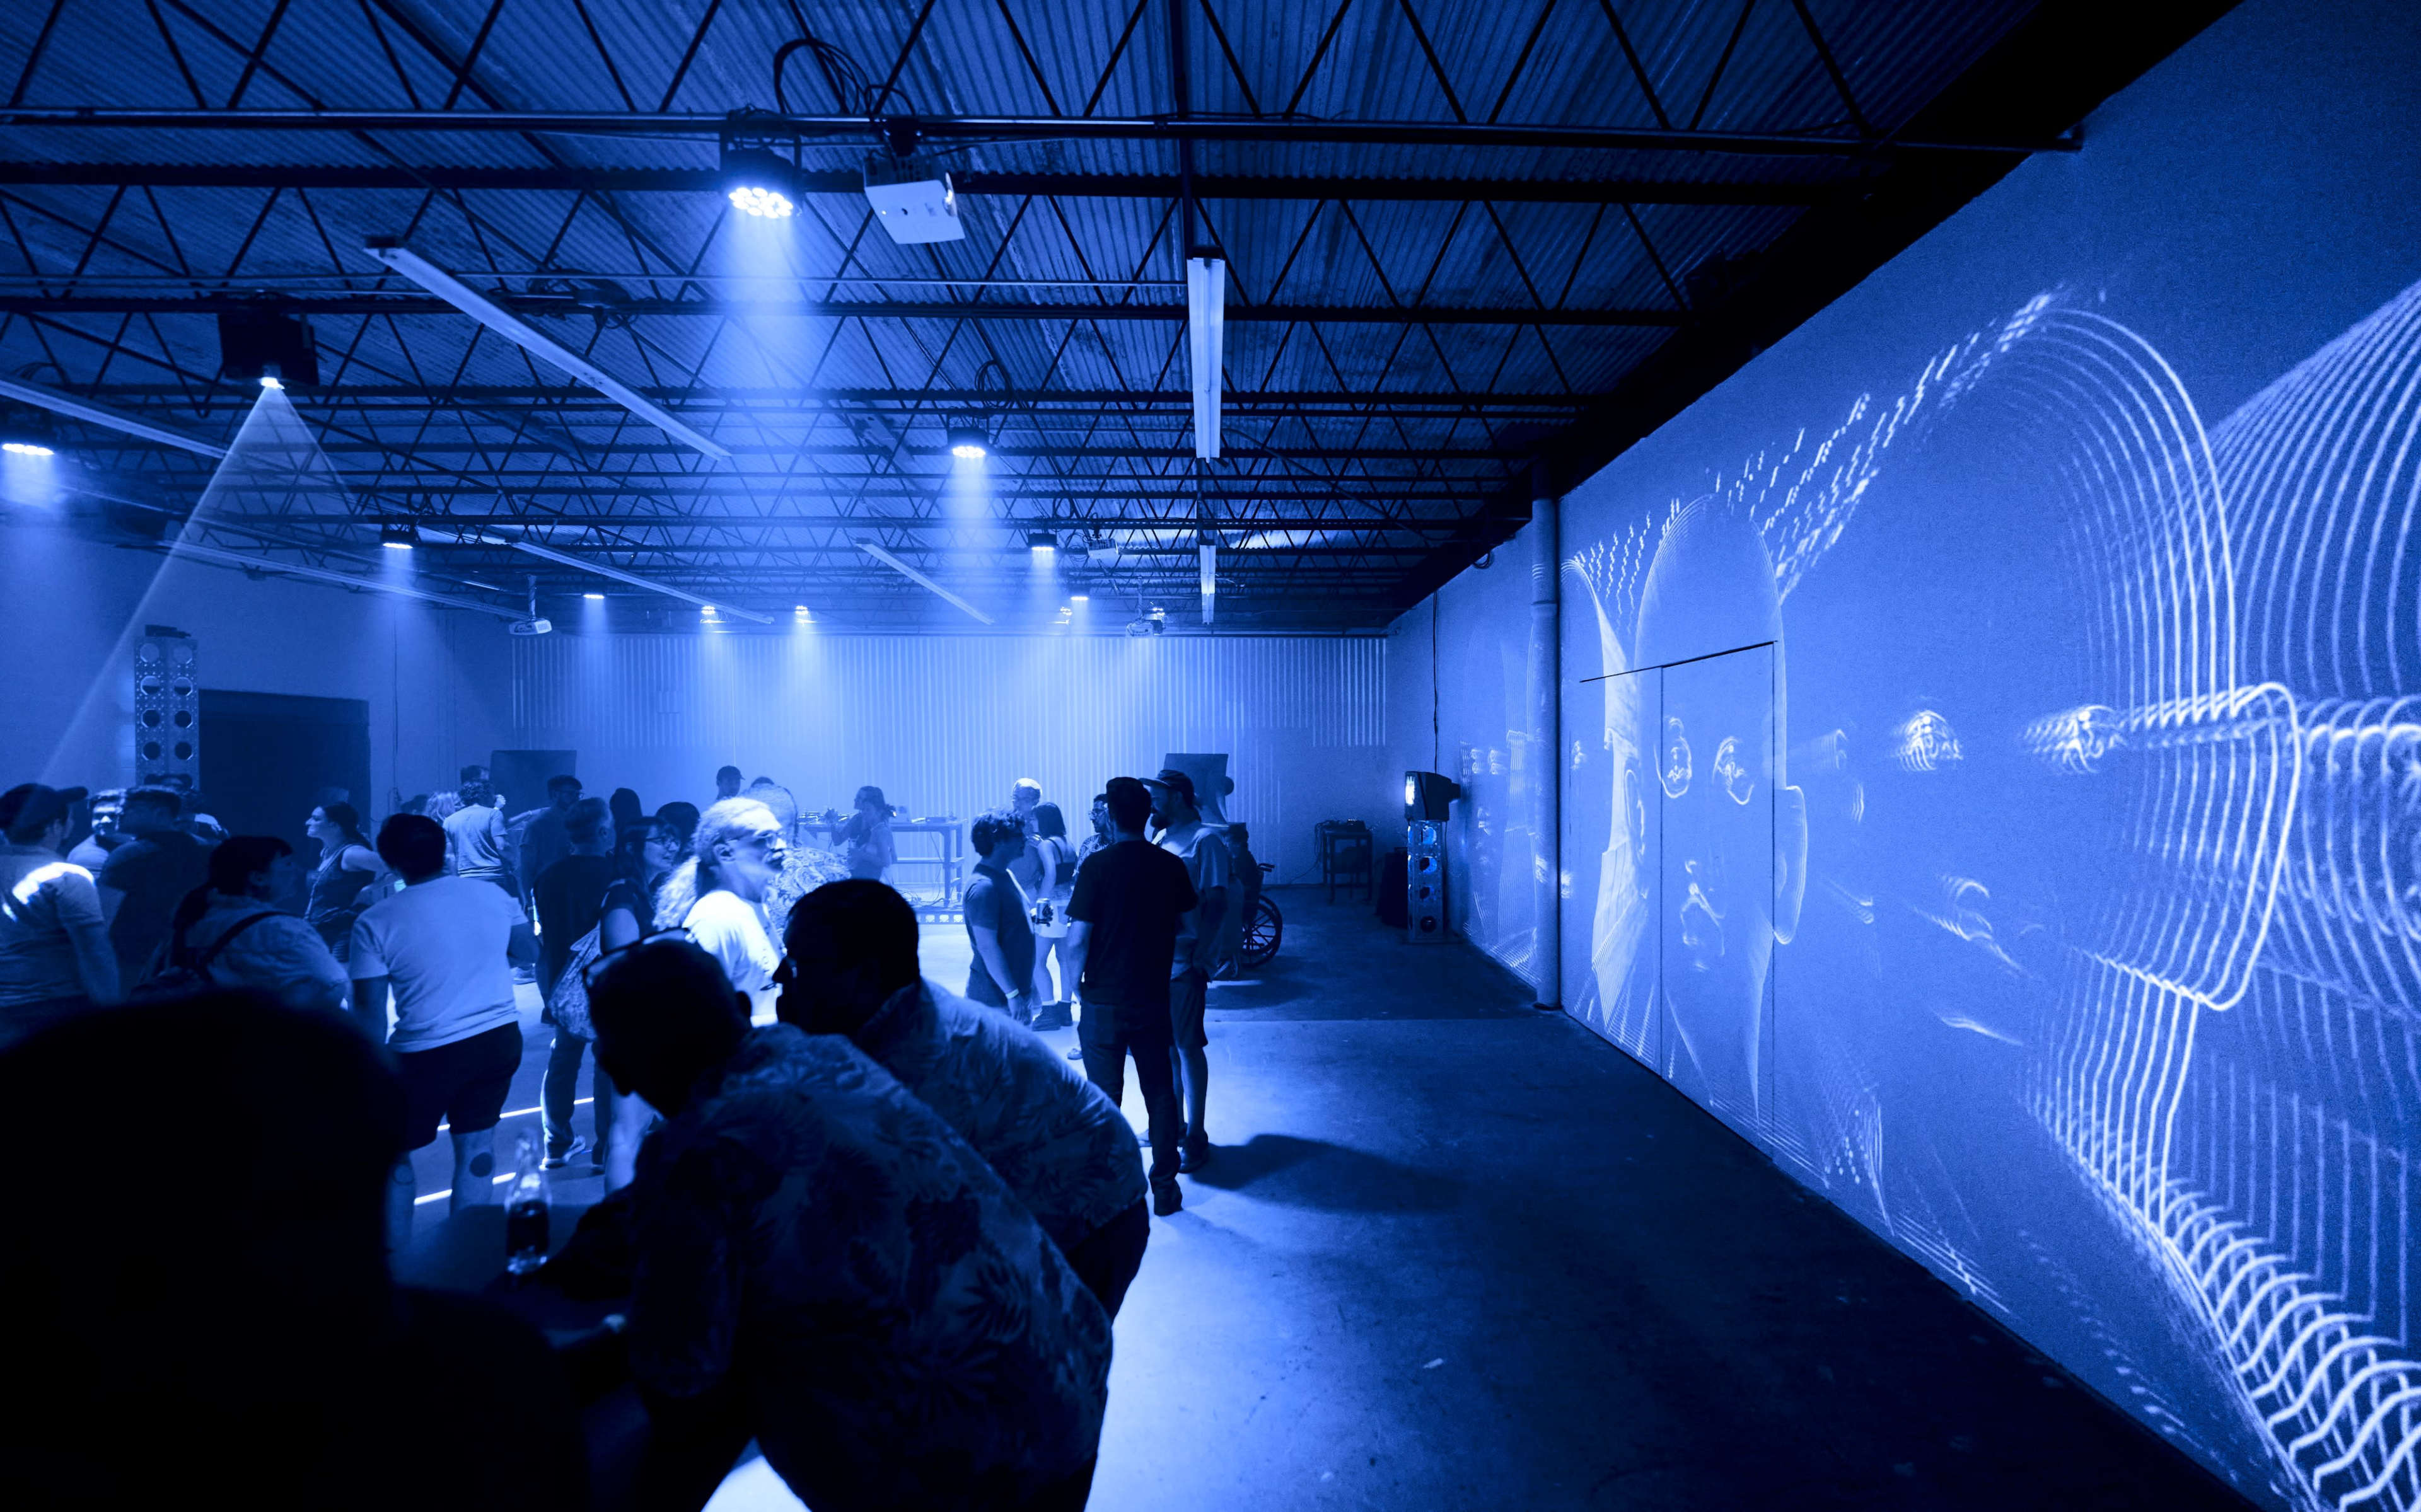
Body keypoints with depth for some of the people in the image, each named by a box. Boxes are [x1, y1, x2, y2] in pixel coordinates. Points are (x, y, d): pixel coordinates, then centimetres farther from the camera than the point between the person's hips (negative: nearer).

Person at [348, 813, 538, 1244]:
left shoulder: (375, 922, -10)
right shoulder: (493, 894, -3)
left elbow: (369, 1010, -8)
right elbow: (529, 953, 10)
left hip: (427, 1053, -3)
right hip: (500, 1038, 3)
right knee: (476, 1146, 15)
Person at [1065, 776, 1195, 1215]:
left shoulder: (1098, 865, -15)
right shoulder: (1170, 865, -4)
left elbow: (1078, 940, -17)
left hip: (1104, 1002, -3)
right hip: (1154, 999, 3)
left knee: (1104, 1098, 11)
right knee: (1160, 1093, 16)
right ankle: (1165, 1188, 24)